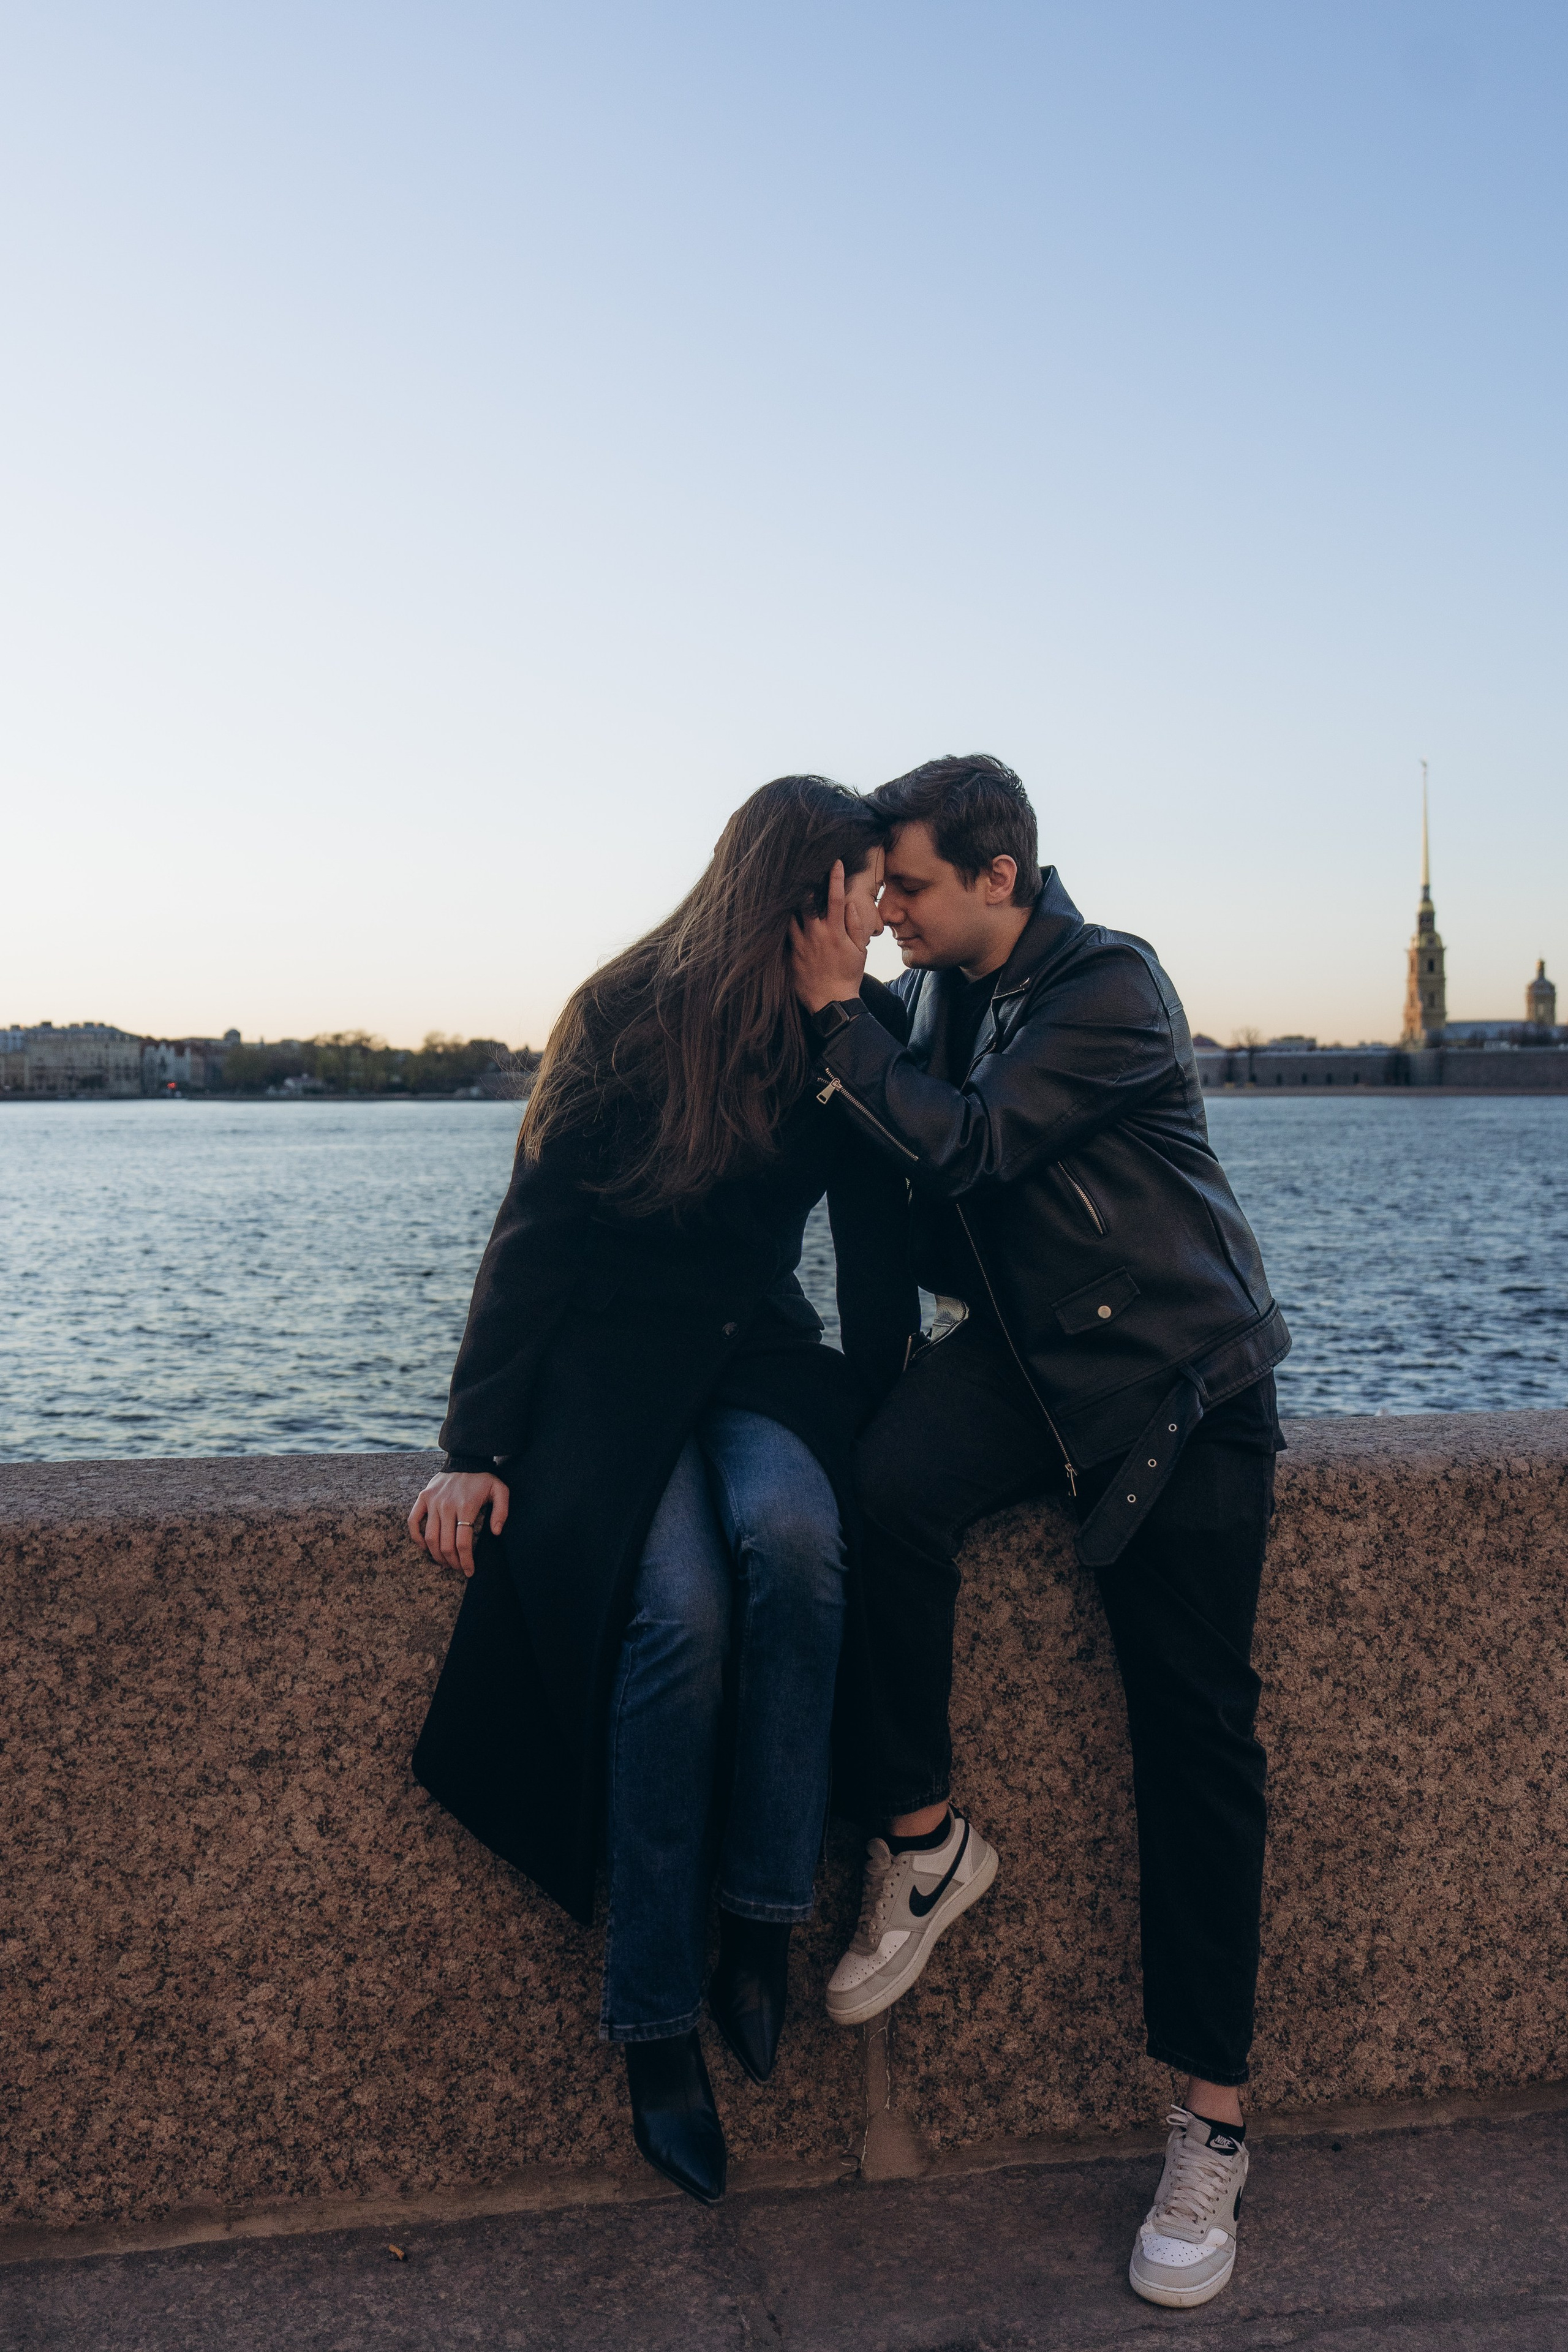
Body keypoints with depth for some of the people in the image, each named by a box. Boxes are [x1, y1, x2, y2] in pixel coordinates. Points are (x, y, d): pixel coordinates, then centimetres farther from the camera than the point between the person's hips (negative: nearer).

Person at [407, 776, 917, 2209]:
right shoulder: (627, 1017, -8)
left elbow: (877, 1251, 8)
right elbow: (534, 1238, -8)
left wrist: (879, 1425, -5)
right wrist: (476, 1448, -15)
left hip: (756, 1360, 3)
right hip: (607, 1366, -3)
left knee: (792, 1530, -32)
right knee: (680, 1608, -30)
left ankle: (763, 1925, -21)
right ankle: (656, 2022, -18)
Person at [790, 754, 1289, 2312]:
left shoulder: (1112, 990, -13)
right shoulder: (930, 995, 7)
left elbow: (968, 1145, -23)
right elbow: (888, 1145, 20)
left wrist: (837, 1017, -15)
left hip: (1174, 1375, -5)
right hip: (1020, 1351, 5)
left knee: (1193, 1727, -6)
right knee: (887, 1492, -29)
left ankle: (1210, 2119, 5)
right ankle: (925, 1842, -8)